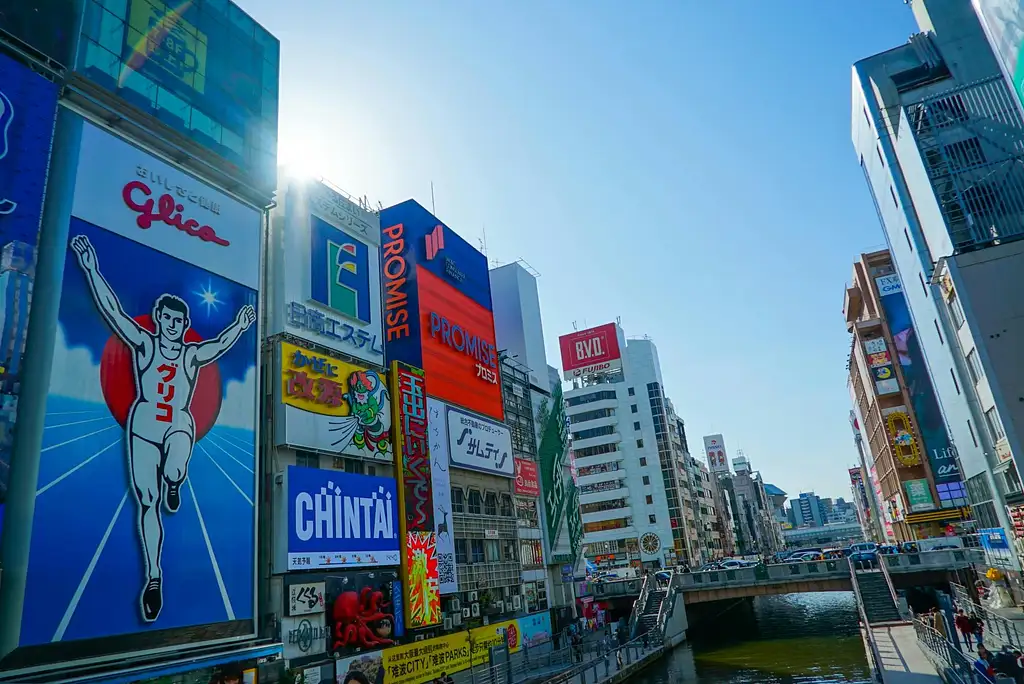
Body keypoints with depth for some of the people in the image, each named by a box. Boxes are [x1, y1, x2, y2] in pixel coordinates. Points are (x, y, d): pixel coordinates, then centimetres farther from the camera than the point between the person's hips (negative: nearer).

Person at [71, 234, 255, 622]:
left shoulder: (192, 355, 9)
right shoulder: (143, 344, 4)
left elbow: (221, 345, 1)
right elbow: (112, 310, -3)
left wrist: (239, 327, -11)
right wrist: (90, 269, -10)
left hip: (179, 425, 0)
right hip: (143, 425, 0)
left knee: (174, 472, -33)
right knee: (147, 502, -1)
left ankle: (173, 485, 8)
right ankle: (153, 575, 9)